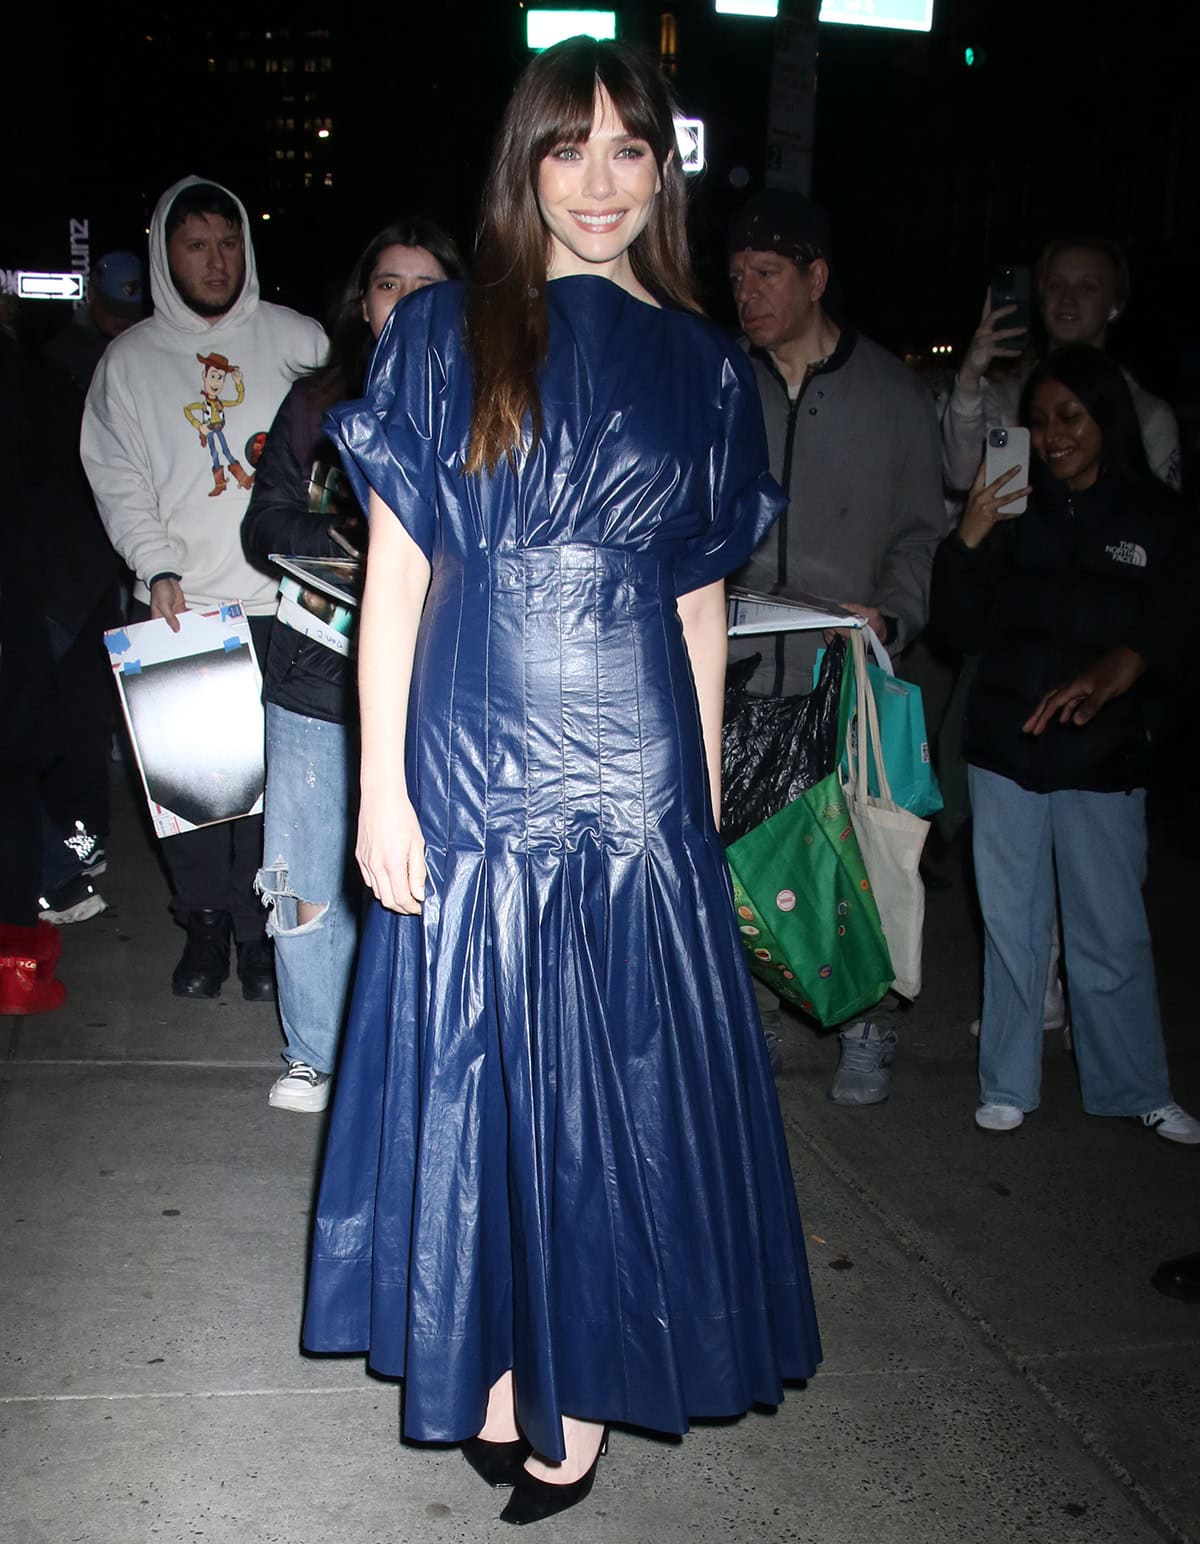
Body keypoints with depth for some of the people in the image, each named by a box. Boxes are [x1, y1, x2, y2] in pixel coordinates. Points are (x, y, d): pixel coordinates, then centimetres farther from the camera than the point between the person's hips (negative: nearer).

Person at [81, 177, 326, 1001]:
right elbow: (117, 477, 6)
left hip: (280, 600, -1)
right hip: (178, 603, 1)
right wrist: (159, 567, -8)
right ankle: (205, 923, 21)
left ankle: (260, 927, 16)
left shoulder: (294, 339, 7)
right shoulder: (130, 359, 9)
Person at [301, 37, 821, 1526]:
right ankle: (486, 1367, 26)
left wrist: (706, 788, 9)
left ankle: (581, 1383, 24)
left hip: (638, 774, 2)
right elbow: (395, 576, 0)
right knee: (479, 1066, 7)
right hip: (476, 765, -1)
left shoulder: (702, 366, 10)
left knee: (623, 1080, 6)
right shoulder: (443, 335, 3)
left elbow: (699, 600, 12)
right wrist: (383, 786, -6)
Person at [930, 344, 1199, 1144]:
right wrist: (971, 538, -17)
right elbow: (964, 630, -1)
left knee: (1113, 934, 5)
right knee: (1011, 924, 9)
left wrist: (1103, 677, -29)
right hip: (1005, 747, 1)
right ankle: (1008, 1086, 21)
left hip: (1103, 757, -1)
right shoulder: (1015, 510, 2)